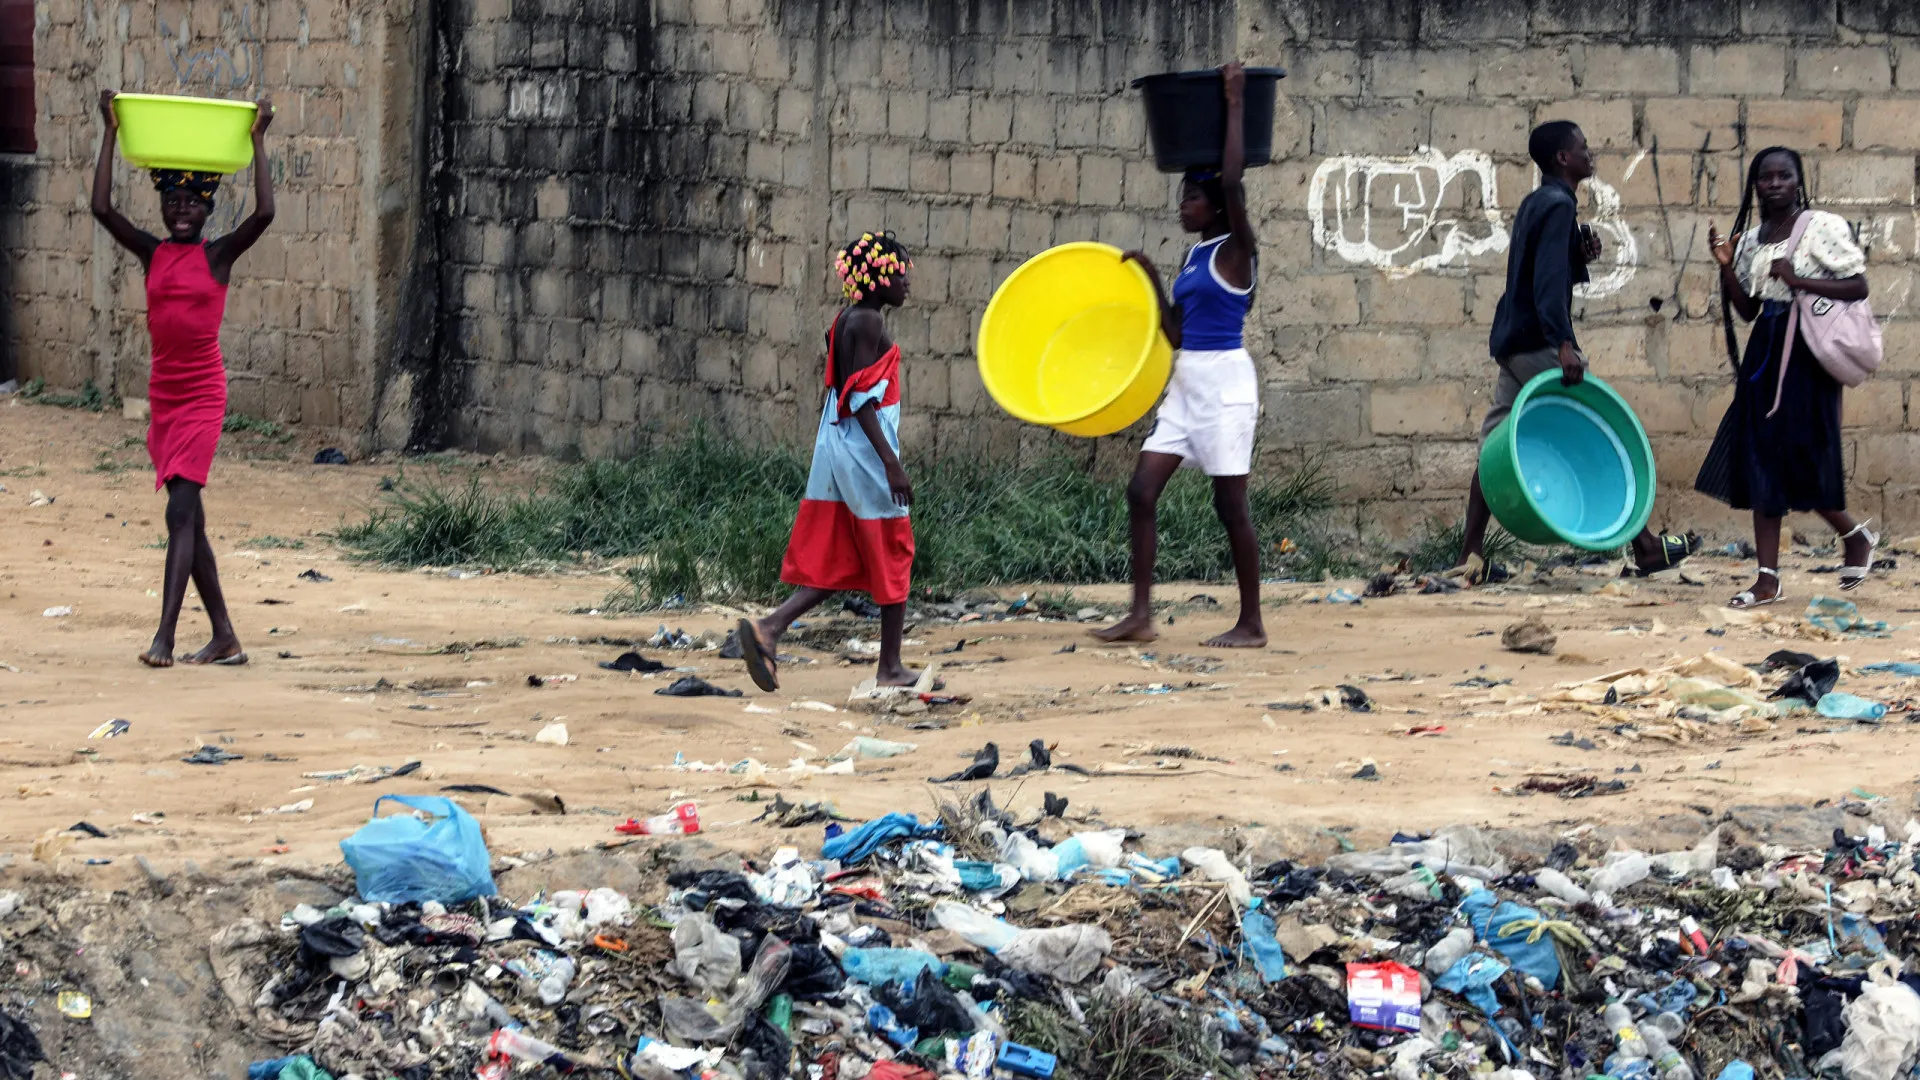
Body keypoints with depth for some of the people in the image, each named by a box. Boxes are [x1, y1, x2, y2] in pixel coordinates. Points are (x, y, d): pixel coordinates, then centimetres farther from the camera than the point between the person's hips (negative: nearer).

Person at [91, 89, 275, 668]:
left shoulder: (218, 255, -3)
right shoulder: (151, 253, 7)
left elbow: (264, 213, -19)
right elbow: (103, 208, -5)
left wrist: (258, 142, -15)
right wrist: (112, 134, -6)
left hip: (203, 396, -6)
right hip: (163, 394, 6)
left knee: (181, 511, -15)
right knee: (188, 518, 9)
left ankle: (164, 637, -21)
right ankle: (225, 638, 16)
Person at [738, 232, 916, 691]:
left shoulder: (845, 321, 13)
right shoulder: (869, 322, -15)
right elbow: (861, 399, -21)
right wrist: (891, 461, -24)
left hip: (836, 447, 9)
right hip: (864, 447, -9)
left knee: (834, 562, 9)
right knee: (893, 555, 3)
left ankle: (769, 628, -8)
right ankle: (890, 667, 9)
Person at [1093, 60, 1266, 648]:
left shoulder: (1236, 250, -10)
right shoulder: (1194, 255, 13)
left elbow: (1231, 180, -26)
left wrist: (1236, 103, -19)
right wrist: (1152, 279, 11)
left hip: (1225, 381, -9)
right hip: (1187, 382, 9)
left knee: (1230, 503, -3)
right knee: (1141, 489, 1)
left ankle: (1251, 624, 6)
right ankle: (1141, 615, 3)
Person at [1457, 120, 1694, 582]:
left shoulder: (1536, 203, 16)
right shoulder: (1558, 205, -13)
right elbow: (1549, 279, -24)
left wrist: (1581, 256, 6)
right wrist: (1564, 345, -32)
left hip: (1511, 341, 9)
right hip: (1539, 344, -9)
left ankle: (1470, 556, 1)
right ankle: (1645, 548, 0)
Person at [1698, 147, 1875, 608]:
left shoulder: (1822, 227, -5)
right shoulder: (1751, 238, 13)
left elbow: (1859, 287, -10)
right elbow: (1748, 309, 14)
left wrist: (1799, 280, -17)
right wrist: (1728, 267, 0)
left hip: (1806, 353, -6)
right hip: (1765, 354, 6)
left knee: (1801, 458, -6)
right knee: (1760, 461, 2)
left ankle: (1856, 535, 21)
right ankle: (1767, 579, 4)